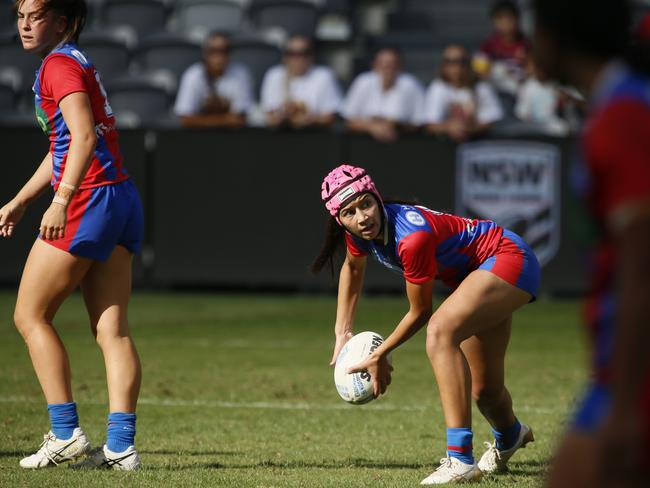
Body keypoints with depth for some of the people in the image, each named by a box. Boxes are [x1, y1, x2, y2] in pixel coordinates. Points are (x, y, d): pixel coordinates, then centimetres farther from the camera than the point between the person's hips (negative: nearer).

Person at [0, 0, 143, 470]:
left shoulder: (59, 65, -8)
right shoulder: (77, 62, 22)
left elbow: (84, 136, -22)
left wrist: (62, 201, -29)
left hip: (89, 202, -9)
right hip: (122, 200, 9)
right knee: (112, 328, 3)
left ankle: (66, 433, -3)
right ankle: (121, 445, -4)